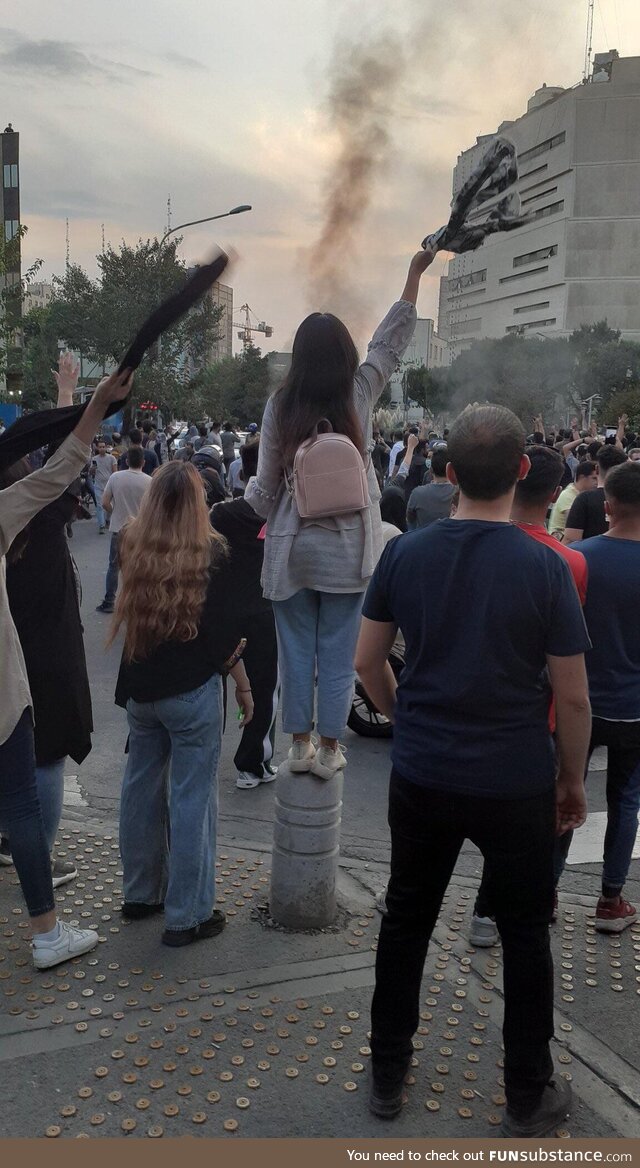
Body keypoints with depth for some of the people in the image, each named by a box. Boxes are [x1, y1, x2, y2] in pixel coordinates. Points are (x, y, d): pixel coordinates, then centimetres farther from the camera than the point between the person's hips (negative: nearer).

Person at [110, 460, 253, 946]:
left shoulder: (133, 548, 1)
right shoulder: (210, 553, -12)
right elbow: (226, 632, -11)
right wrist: (244, 686, -1)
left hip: (140, 688, 5)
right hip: (193, 691, -5)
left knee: (141, 787, 17)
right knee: (192, 798, 2)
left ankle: (140, 892, 31)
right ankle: (186, 915, 9)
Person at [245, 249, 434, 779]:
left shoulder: (280, 405, -6)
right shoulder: (360, 395, -5)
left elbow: (266, 485, -2)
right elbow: (390, 341, 9)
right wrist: (415, 273, 17)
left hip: (291, 547, 1)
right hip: (346, 549, 0)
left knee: (295, 650, 11)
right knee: (338, 653, 8)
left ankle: (300, 745, 20)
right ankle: (328, 750, 16)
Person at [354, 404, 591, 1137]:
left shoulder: (404, 553, -7)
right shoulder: (544, 567, -15)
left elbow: (367, 662, 3)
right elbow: (573, 698, -10)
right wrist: (573, 777, 5)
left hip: (421, 776, 3)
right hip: (515, 785, -2)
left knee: (406, 920, 19)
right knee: (525, 936, 16)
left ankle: (387, 1076, 34)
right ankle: (528, 1098, 31)